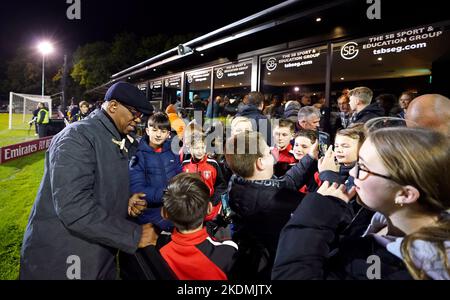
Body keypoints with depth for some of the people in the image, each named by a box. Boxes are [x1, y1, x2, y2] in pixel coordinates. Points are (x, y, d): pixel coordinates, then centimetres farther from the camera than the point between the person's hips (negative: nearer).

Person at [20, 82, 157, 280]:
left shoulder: (116, 142, 9)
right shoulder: (78, 136, -20)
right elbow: (74, 208, -31)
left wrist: (126, 201, -2)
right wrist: (134, 235, -25)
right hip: (61, 261, -8)